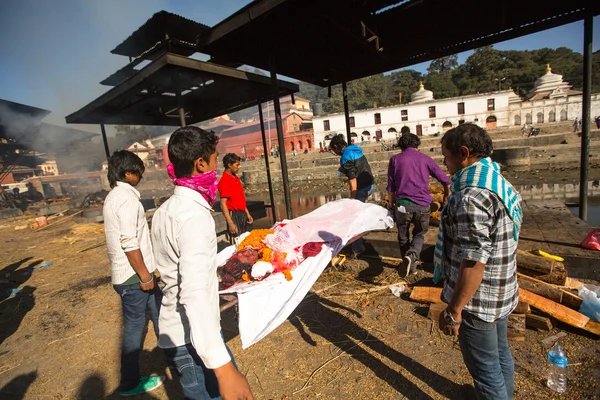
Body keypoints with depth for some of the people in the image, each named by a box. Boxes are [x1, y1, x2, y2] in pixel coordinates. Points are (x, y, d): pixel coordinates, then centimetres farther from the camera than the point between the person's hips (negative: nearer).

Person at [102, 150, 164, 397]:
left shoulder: (114, 196, 12)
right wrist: (145, 275, -17)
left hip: (124, 271, 10)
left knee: (159, 310, 20)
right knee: (134, 325, 6)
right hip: (133, 274, -10)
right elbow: (129, 243, -25)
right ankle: (130, 384, 26)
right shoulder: (127, 197, -20)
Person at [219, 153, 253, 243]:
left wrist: (248, 214, 15)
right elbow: (223, 204, -19)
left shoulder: (236, 178, 12)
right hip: (234, 215, -8)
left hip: (243, 214, 8)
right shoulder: (224, 181, -14)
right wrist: (230, 223, -23)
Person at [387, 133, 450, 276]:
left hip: (402, 204, -1)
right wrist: (446, 195, 27)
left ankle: (411, 265, 25)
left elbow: (391, 187, 6)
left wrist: (391, 204, 15)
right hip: (423, 205, 1)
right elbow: (445, 180, 9)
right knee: (419, 234, 18)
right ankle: (411, 256, -8)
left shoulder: (395, 159, 7)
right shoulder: (425, 158, 9)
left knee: (403, 236, 18)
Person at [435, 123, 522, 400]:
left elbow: (474, 260, -29)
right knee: (500, 354, 27)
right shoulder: (500, 183, 4)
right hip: (502, 295, 10)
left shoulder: (472, 196, -28)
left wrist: (454, 310, -22)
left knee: (485, 369, 10)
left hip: (477, 302, -10)